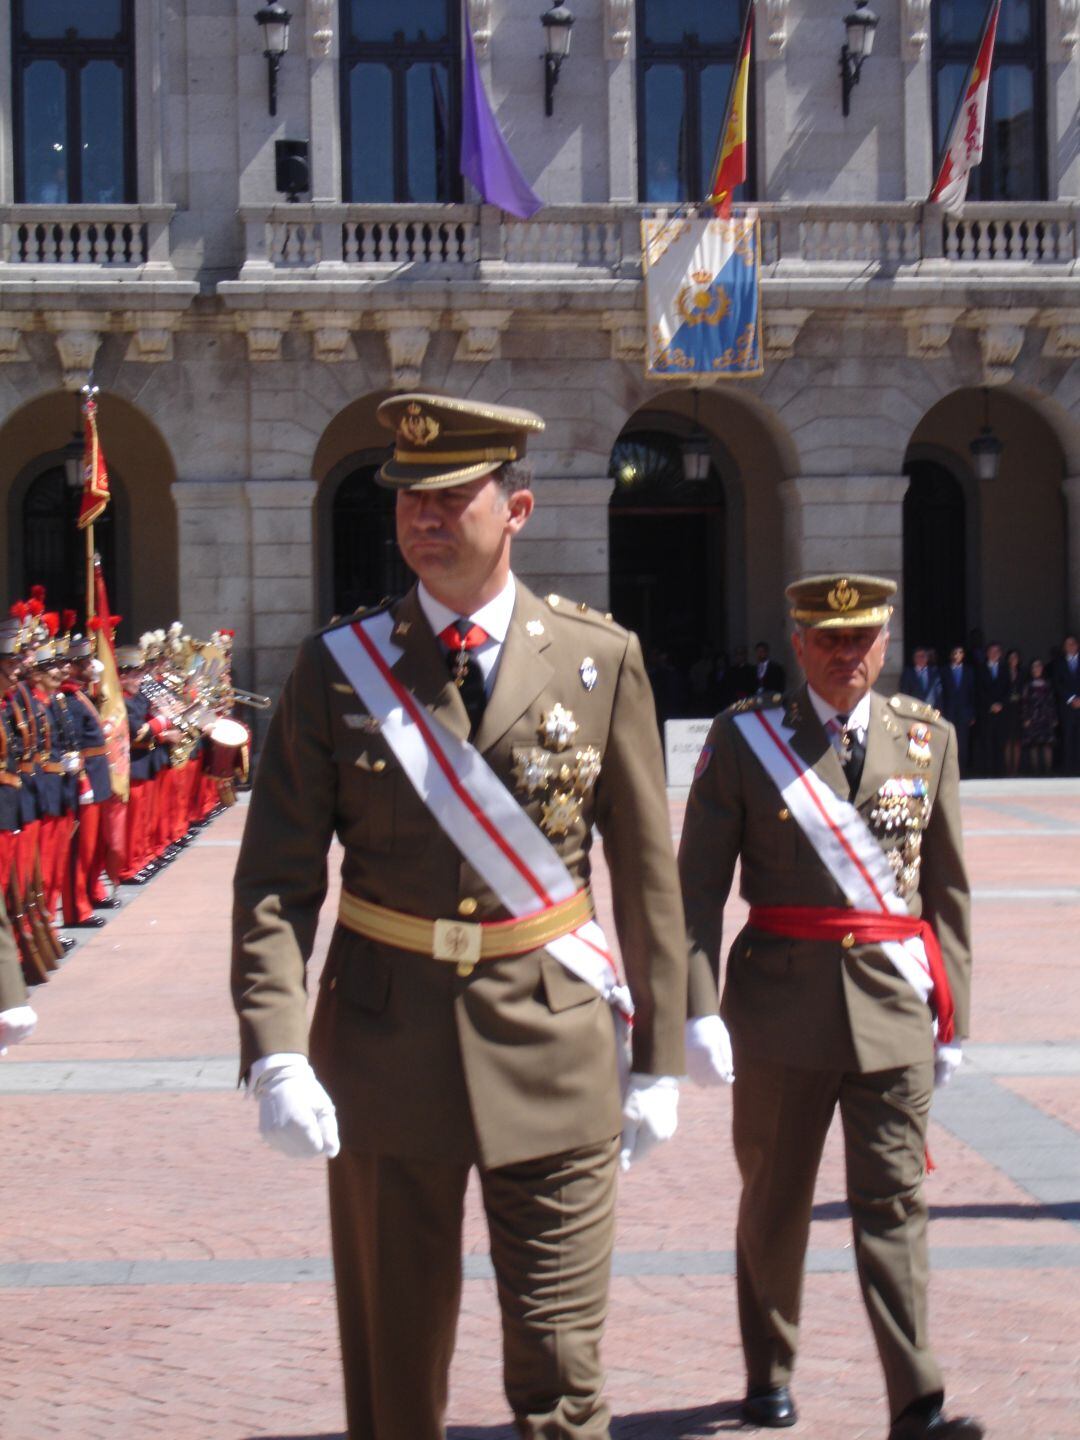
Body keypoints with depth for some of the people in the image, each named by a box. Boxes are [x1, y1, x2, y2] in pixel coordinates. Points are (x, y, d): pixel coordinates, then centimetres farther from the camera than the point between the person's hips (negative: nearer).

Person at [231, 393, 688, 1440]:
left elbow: (648, 873, 4)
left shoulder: (600, 661, 0)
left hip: (552, 1042, 0)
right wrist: (275, 1057, -15)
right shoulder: (338, 667, -1)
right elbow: (276, 878, -4)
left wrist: (659, 1058, 4)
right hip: (385, 1043, 1)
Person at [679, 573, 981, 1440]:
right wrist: (700, 1010, -11)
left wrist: (952, 1014, 9)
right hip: (783, 1000, -1)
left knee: (893, 1204, -2)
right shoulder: (744, 737, 0)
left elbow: (947, 886, 11)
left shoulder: (927, 737, 7)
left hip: (893, 1003, 1)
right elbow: (698, 885, -3)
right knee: (774, 1203, 11)